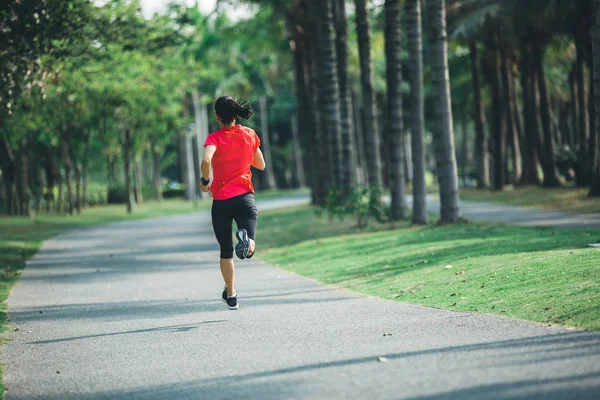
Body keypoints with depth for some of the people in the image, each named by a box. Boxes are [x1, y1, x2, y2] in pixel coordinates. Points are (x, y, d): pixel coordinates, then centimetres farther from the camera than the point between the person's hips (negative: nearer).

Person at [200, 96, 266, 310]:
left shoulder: (215, 138, -5)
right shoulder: (250, 135, 5)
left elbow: (206, 160, -26)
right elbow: (261, 165, 17)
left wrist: (205, 181, -10)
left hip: (221, 201, -1)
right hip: (245, 197, 1)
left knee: (226, 251, 16)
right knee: (249, 250, -10)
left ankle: (231, 295, 24)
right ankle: (246, 238, -45)